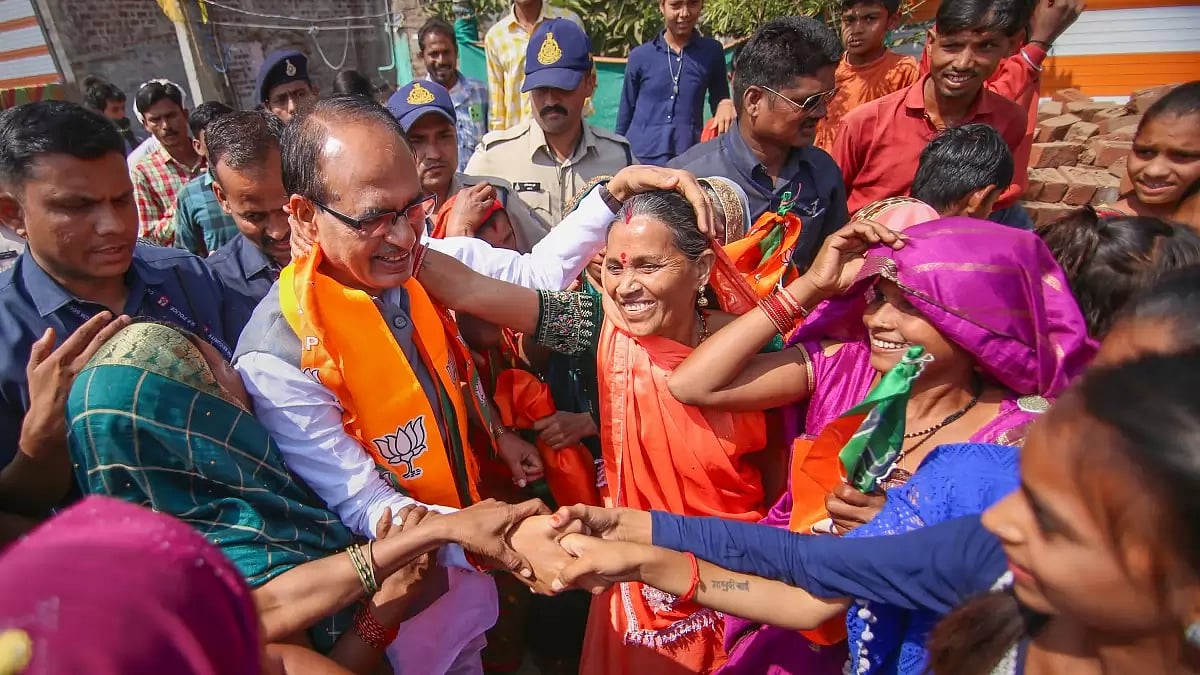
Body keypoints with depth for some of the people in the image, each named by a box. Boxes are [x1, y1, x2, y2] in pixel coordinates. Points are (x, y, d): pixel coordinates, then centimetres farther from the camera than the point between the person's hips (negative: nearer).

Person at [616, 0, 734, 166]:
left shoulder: (712, 51, 5)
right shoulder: (640, 55, 3)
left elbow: (719, 97, 16)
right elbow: (626, 111, 10)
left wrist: (726, 105, -7)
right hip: (640, 159, 0)